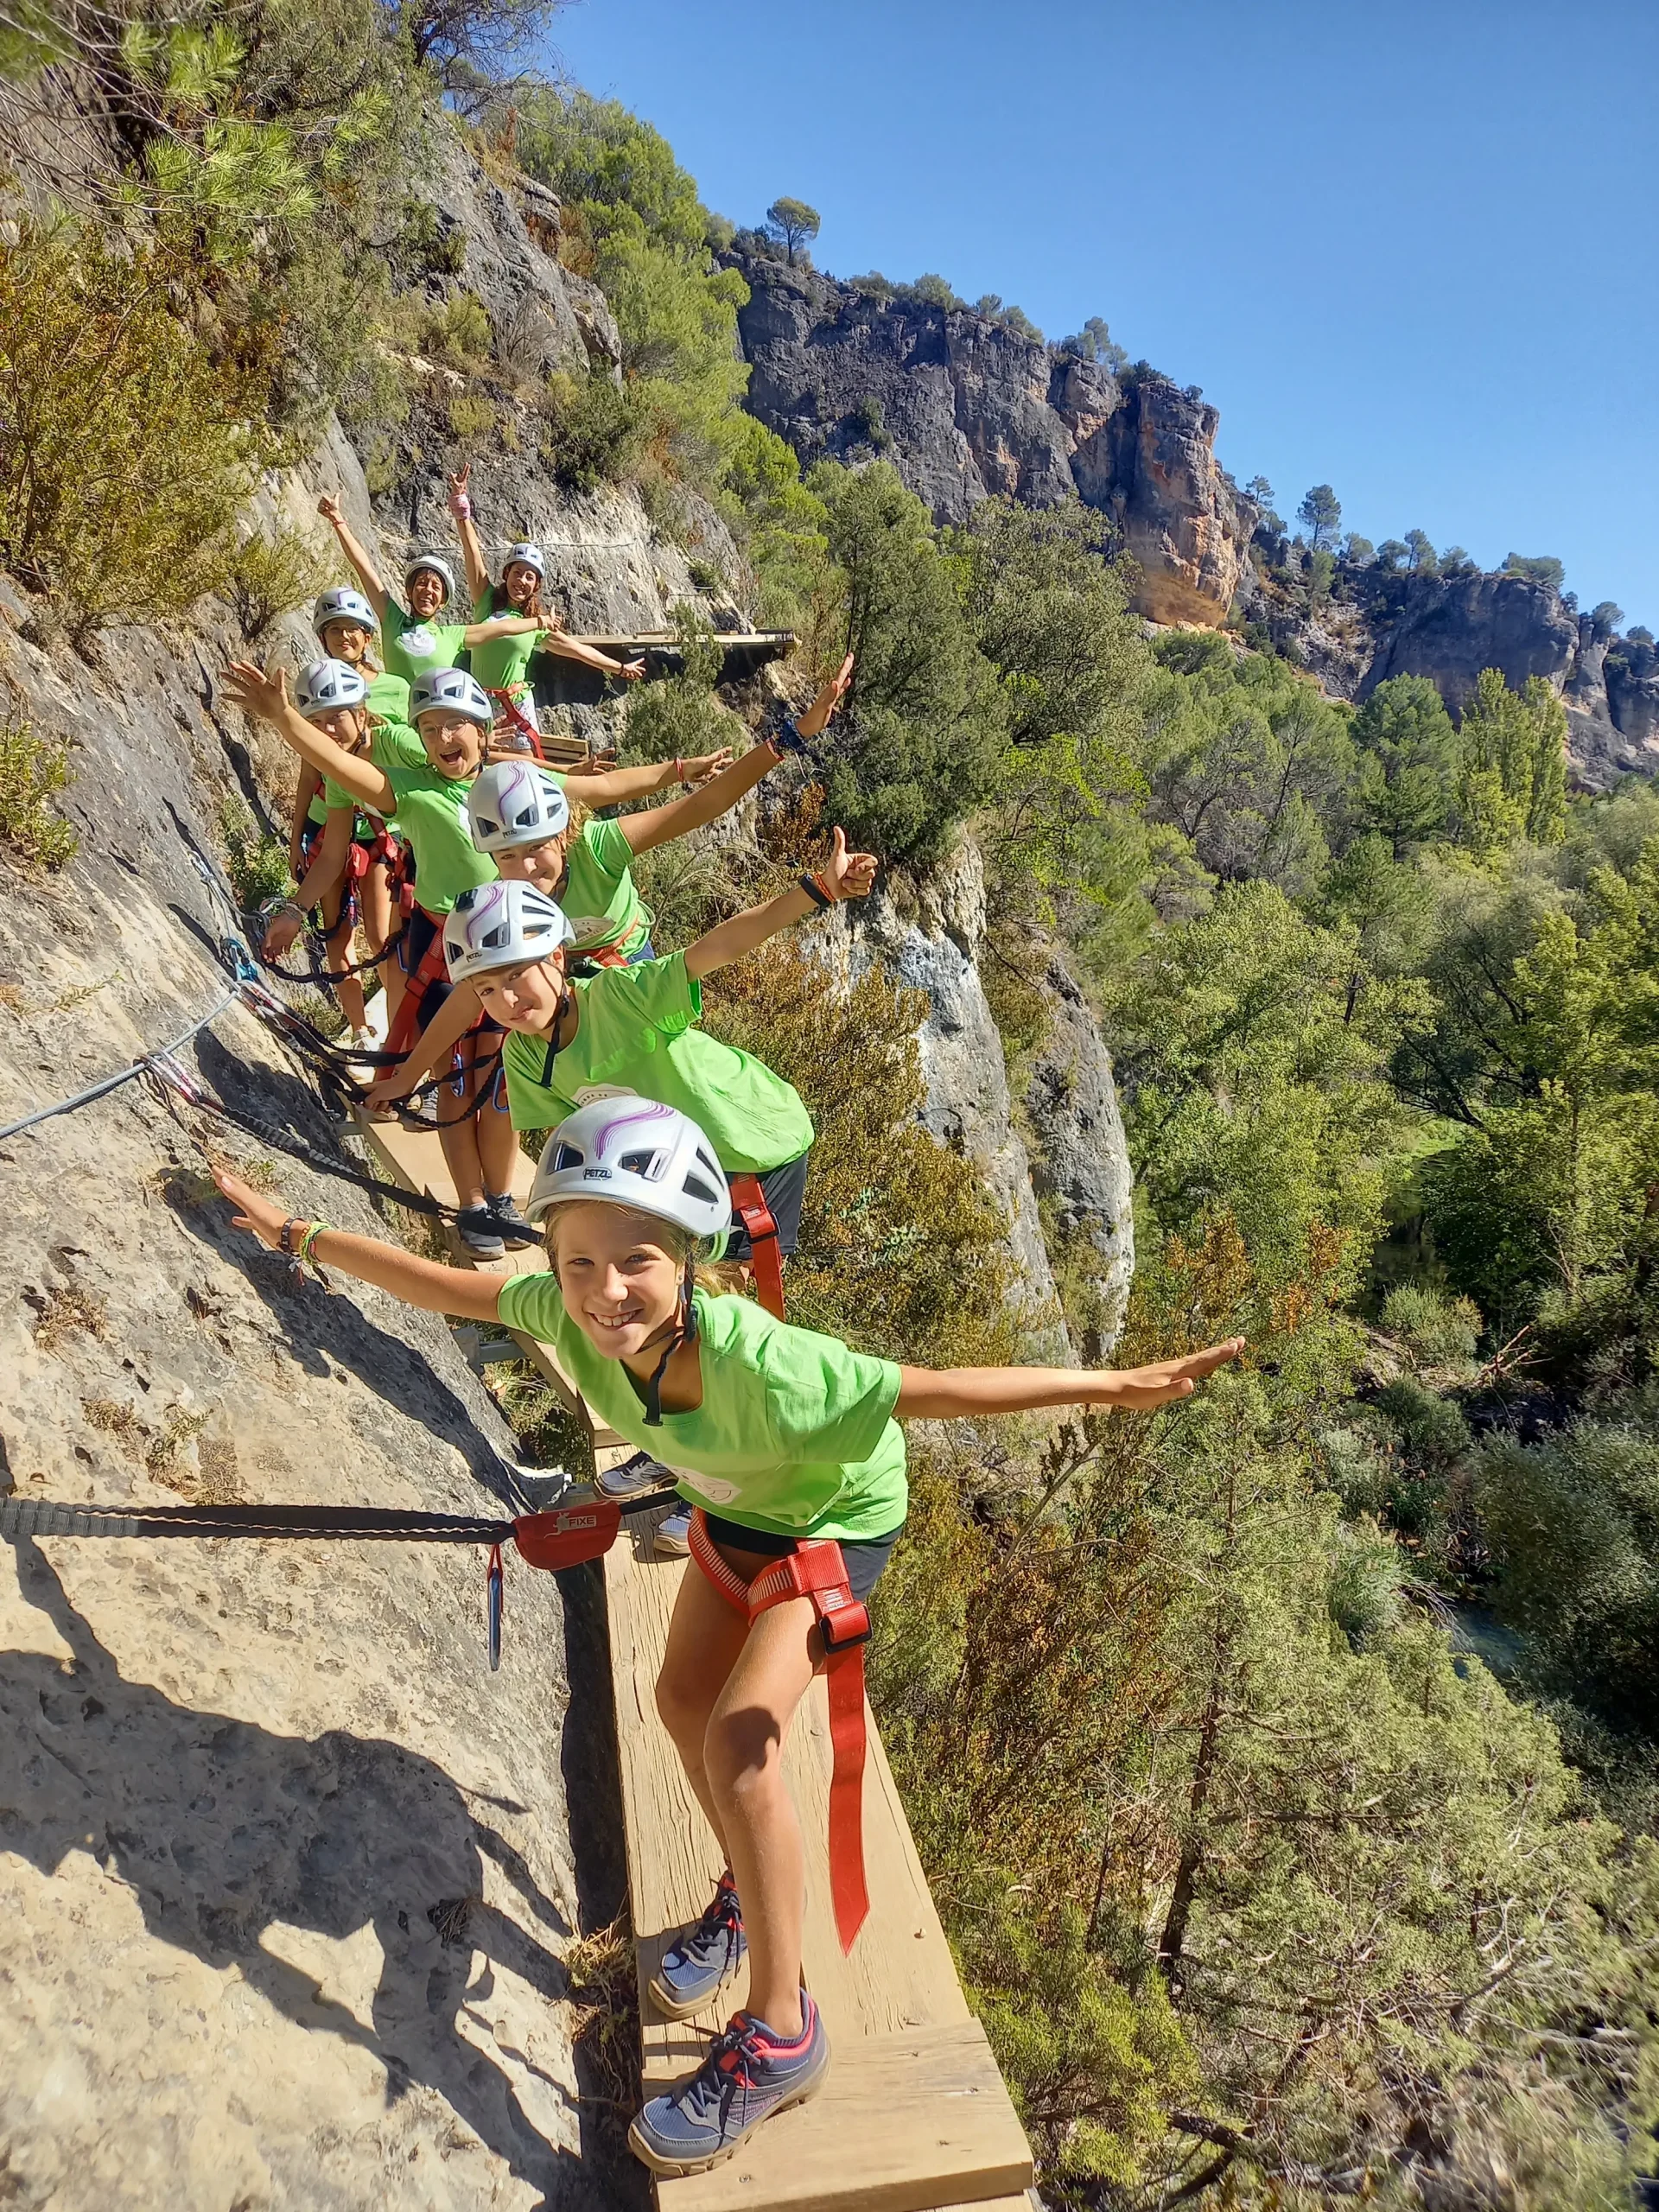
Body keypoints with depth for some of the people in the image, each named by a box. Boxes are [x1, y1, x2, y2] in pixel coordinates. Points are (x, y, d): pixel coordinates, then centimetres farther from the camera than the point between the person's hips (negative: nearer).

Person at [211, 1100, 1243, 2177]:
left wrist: (1119, 1385, -51)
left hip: (834, 1521, -6)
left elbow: (936, 1388, -45)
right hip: (734, 1508, 7)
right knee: (685, 1699, 13)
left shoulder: (764, 1368, -45)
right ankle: (751, 1894, 41)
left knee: (739, 1738, -17)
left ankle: (782, 2035, 1)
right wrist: (300, 1233, -5)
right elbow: (444, 1285, -14)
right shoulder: (571, 1311, -28)